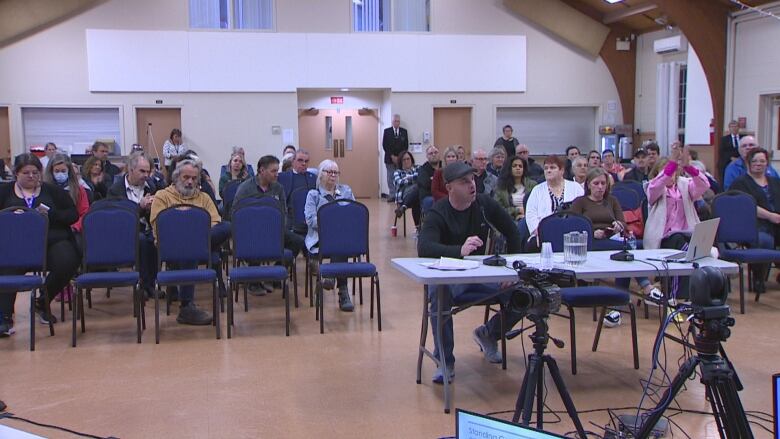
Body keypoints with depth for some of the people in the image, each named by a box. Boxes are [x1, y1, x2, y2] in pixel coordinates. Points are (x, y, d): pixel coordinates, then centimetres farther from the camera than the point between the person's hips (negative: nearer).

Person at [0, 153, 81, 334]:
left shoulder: (52, 190, 14)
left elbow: (73, 215, 9)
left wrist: (50, 214, -8)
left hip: (53, 240, 1)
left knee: (67, 263, -28)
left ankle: (42, 303, -2)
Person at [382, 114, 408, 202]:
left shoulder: (404, 131, 8)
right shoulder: (387, 131, 5)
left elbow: (406, 145, 6)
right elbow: (384, 145, 0)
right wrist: (392, 156, -8)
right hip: (390, 158, 0)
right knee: (391, 178, -1)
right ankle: (392, 196, 1)